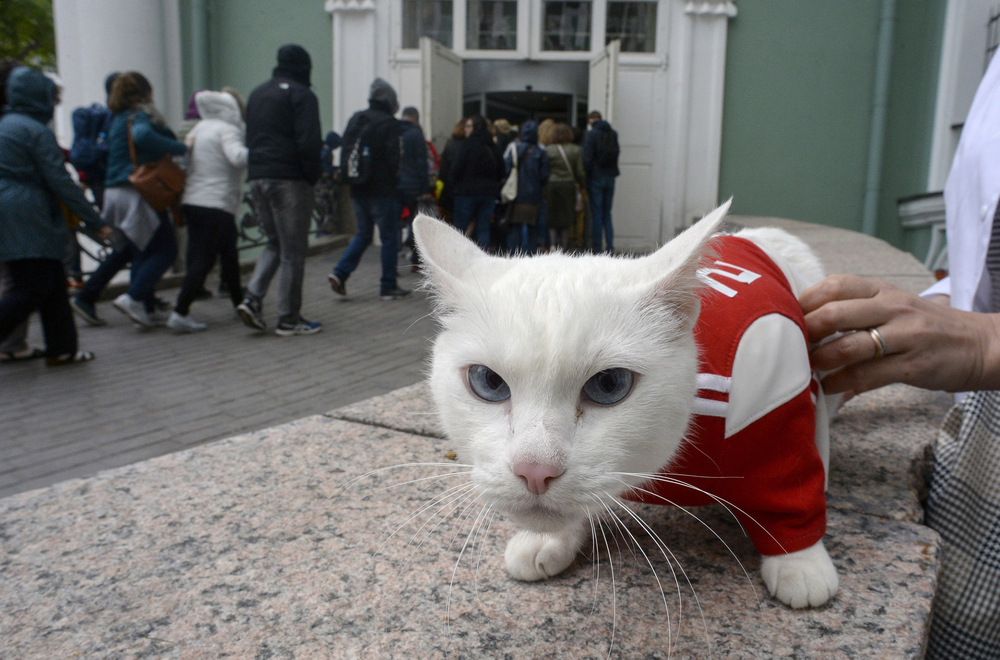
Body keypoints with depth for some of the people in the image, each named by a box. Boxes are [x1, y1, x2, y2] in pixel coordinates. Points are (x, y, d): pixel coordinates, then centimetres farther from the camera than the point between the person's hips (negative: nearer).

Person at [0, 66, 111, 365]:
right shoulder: (37, 131, -11)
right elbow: (60, 182, -14)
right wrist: (95, 221, -12)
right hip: (27, 220, -9)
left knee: (52, 283, 11)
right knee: (31, 288, -6)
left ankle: (61, 349, 14)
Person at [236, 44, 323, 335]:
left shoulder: (257, 93, 19)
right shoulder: (301, 95, -6)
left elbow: (249, 138, 19)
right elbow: (308, 144, -16)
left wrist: (257, 168, 17)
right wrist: (313, 175, -6)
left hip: (257, 178, 7)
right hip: (289, 180, -7)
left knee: (275, 243, 19)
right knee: (293, 251, 0)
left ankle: (252, 298, 3)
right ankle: (289, 319, 4)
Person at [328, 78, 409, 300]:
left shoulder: (355, 119, 10)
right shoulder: (390, 124, -10)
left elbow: (345, 152, 10)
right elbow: (394, 158, -13)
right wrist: (394, 180, 3)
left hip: (357, 189, 6)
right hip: (382, 190, -6)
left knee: (363, 233, 19)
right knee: (389, 237, 3)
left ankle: (340, 273, 4)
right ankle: (388, 286, 7)